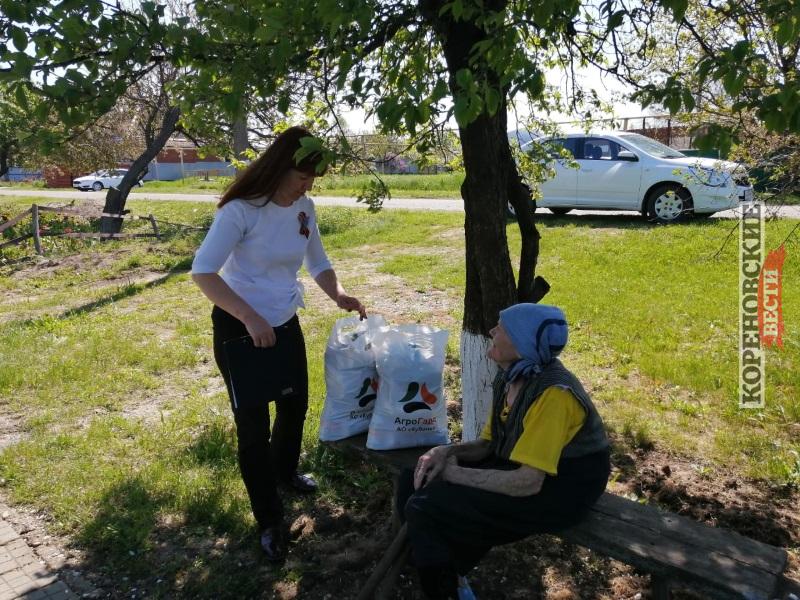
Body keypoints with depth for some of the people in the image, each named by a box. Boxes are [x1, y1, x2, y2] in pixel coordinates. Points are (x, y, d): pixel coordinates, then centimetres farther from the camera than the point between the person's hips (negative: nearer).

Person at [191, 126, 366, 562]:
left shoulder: (304, 208, -4)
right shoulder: (241, 210, -23)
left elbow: (317, 262, 7)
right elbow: (202, 271, -25)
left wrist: (339, 295, -13)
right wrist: (250, 318, -33)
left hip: (285, 324, 7)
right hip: (239, 329, -6)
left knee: (295, 405, 21)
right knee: (253, 425, 2)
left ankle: (285, 471, 51)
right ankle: (269, 521, 20)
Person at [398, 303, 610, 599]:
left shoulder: (553, 394, -28)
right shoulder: (509, 377, 0)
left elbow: (527, 482, -29)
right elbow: (489, 444, 8)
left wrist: (455, 473, -20)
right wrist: (446, 452, -12)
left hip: (556, 493, -9)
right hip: (519, 470, 9)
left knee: (425, 508, -17)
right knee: (415, 483, 1)